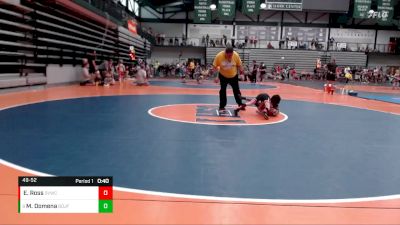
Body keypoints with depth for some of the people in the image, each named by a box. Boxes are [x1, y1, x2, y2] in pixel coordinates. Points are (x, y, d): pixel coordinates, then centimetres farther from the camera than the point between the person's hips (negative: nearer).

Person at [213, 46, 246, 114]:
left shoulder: (236, 55, -24)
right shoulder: (219, 56, -26)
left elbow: (239, 65, -8)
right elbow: (215, 67, -17)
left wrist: (241, 71, -11)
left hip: (234, 76, 1)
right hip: (223, 76, -1)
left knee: (236, 90, 7)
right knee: (222, 91, 2)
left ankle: (240, 104, 22)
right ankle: (222, 107, 10)